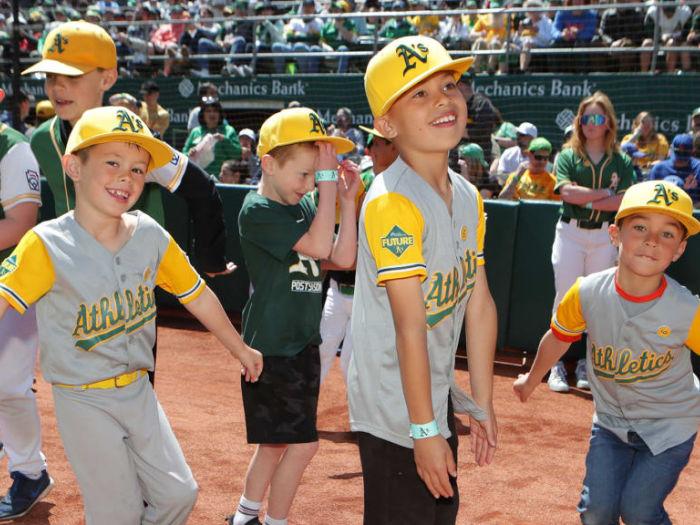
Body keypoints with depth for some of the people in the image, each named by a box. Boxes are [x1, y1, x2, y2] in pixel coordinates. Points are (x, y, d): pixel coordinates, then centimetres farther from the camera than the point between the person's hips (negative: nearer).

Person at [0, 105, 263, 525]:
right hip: (83, 401, -5)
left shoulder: (151, 235, -3)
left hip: (139, 392, 5)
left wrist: (240, 349, 17)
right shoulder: (47, 245, -16)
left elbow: (197, 296, 7)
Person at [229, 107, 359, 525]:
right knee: (303, 444, -4)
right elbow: (318, 245, -26)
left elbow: (343, 258, 2)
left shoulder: (305, 204, 8)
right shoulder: (257, 211, -16)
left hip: (303, 342, 8)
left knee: (277, 441, 18)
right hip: (272, 347, -8)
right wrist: (328, 179, -23)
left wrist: (347, 199, -4)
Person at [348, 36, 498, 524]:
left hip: (437, 394, 8)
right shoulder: (392, 203, -23)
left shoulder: (469, 198, 4)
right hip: (395, 409, -8)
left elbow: (480, 305, 6)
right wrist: (425, 429, -21)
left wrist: (483, 404, 8)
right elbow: (410, 327, -24)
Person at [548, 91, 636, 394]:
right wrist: (607, 192, -9)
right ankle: (557, 363, 3)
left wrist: (587, 199, -14)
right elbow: (567, 191, -12)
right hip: (570, 233, -1)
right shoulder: (568, 156, 5)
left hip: (604, 236, 1)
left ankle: (587, 364, 13)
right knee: (565, 298, -3)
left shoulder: (621, 161, 8)